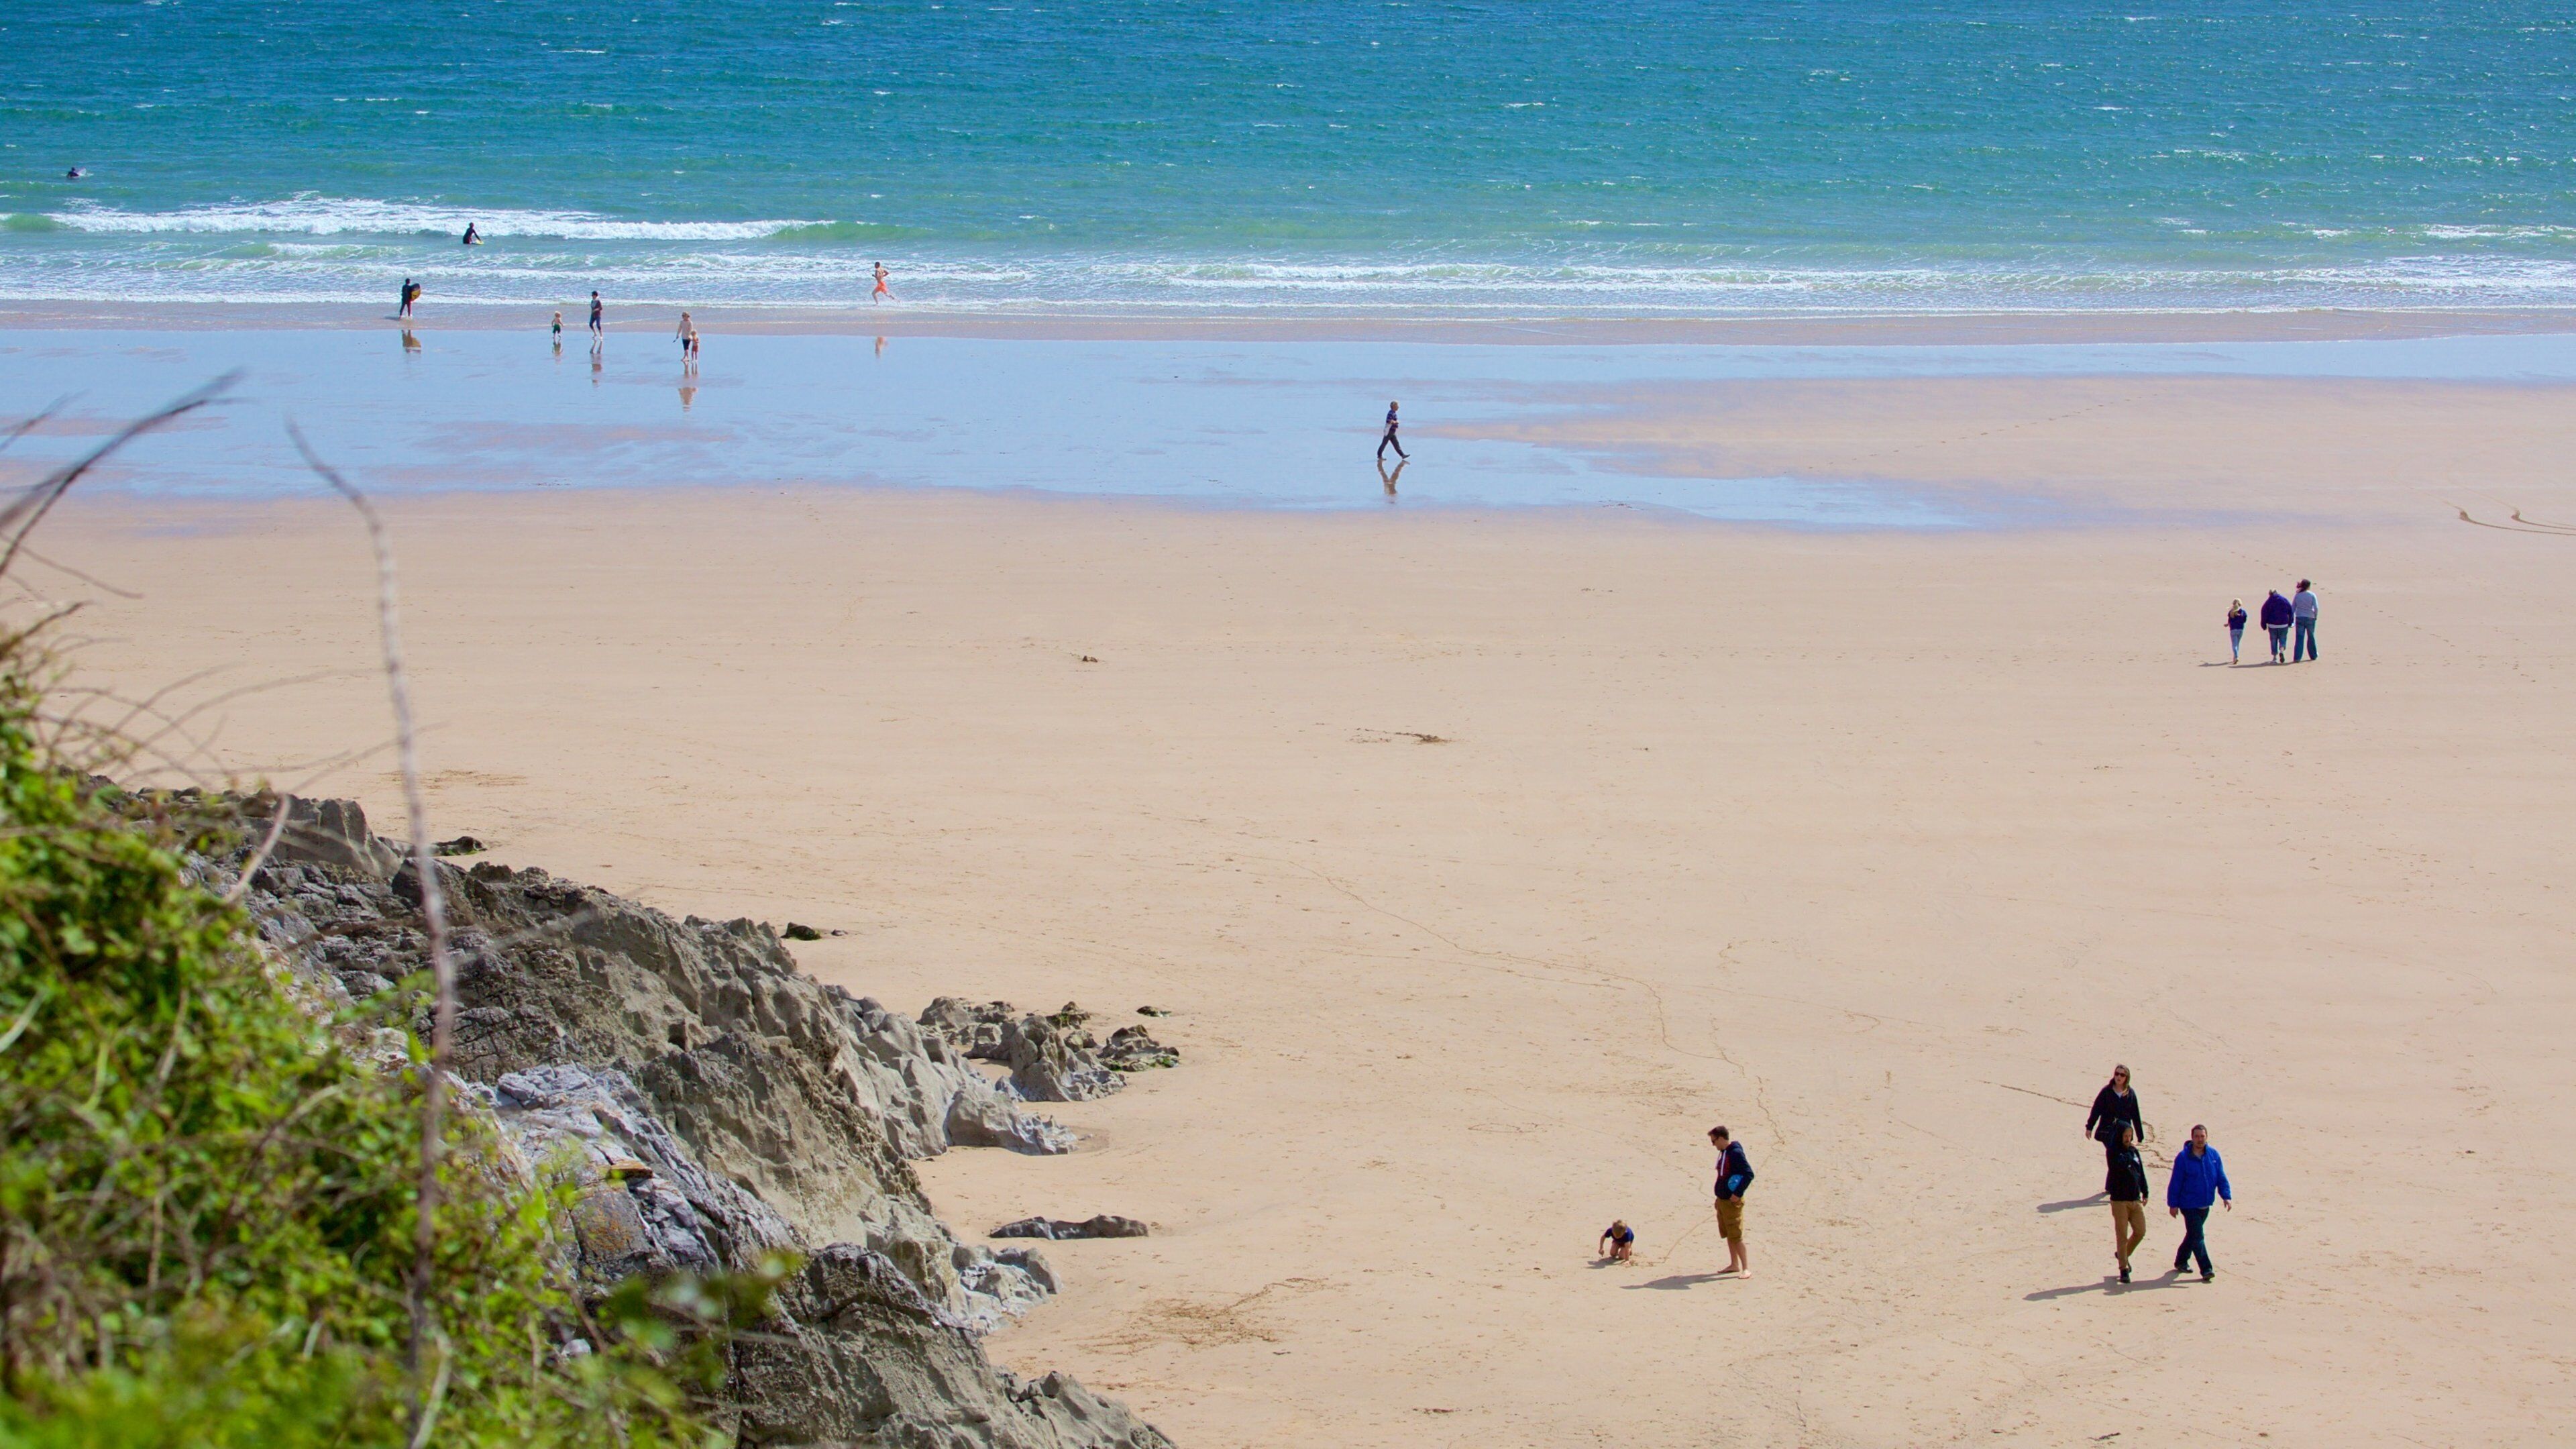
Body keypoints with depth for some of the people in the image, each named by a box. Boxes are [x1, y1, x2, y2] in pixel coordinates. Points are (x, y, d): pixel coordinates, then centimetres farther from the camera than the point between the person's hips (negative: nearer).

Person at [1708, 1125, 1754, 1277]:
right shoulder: (1724, 1152, 10)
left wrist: (1738, 1194, -25)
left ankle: (1746, 1268, -3)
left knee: (1736, 1236, -7)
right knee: (1728, 1234, 15)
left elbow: (1749, 1174, -26)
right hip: (1722, 1200, 10)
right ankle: (1734, 1264, 24)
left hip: (1732, 1202, -10)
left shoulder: (1736, 1153, -19)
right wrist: (1720, 1198, 16)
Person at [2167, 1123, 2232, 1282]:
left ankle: (2181, 1261, 35)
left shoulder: (2213, 1155, 0)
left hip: (2205, 1205, 5)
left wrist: (2226, 1196, -6)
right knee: (2197, 1237, -9)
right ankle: (2205, 1270, -8)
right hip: (2189, 1205, -5)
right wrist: (2173, 1204, -8)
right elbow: (2175, 1182, -9)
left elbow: (2221, 1178, 5)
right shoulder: (2183, 1157, -12)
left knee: (2193, 1235, 18)